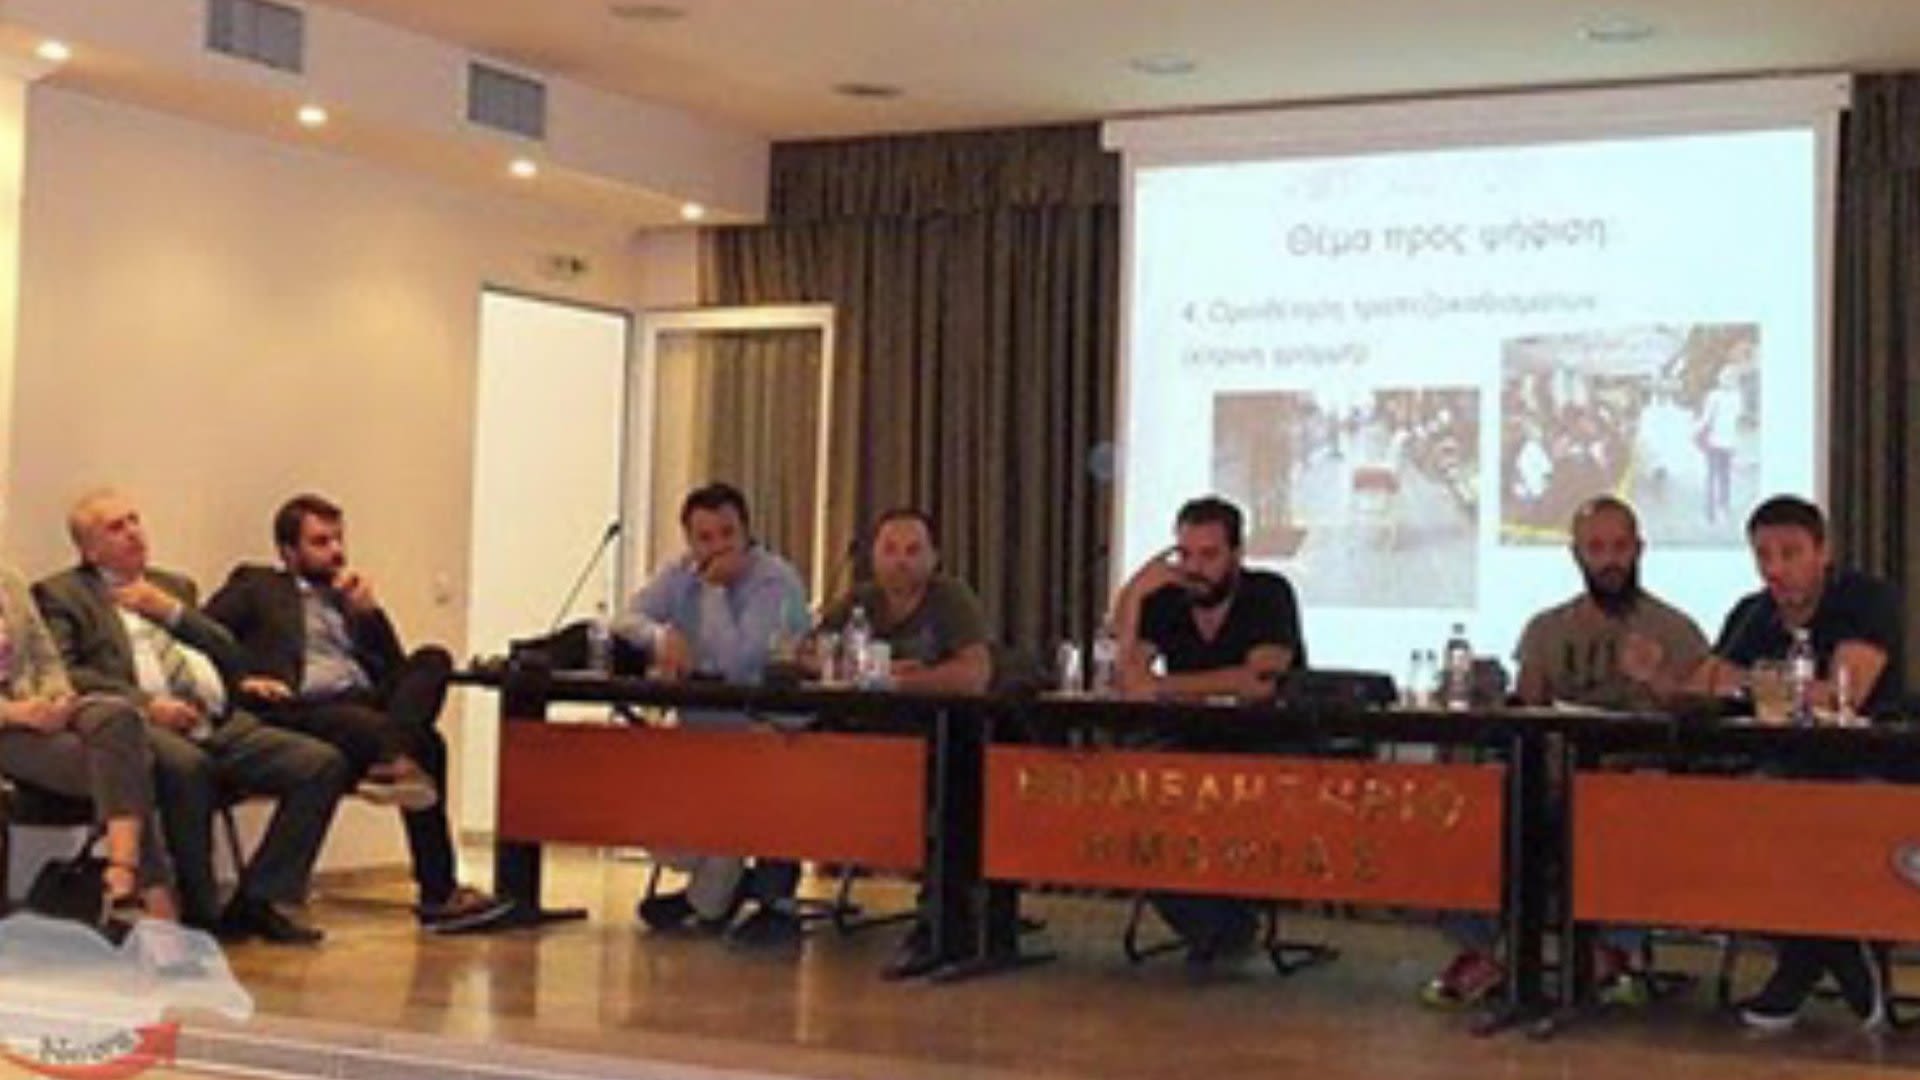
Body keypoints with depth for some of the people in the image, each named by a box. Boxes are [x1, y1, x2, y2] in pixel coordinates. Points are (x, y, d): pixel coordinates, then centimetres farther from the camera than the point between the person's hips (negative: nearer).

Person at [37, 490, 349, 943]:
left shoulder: (174, 586, 30)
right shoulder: (62, 594, 13)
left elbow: (228, 654, 21)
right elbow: (60, 671, -4)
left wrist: (171, 610, 6)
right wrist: (146, 703, -15)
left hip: (219, 725, 6)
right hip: (144, 724, -6)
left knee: (325, 763, -15)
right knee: (186, 764, -40)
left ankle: (256, 900, -10)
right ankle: (201, 910, -21)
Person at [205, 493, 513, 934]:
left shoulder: (349, 597, 33)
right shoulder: (256, 585, 20)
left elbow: (395, 669, 22)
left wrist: (367, 611, 9)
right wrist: (238, 680, -12)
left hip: (364, 703, 6)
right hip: (300, 709, -5)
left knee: (433, 660, -26)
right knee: (424, 744, -33)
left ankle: (394, 762, -42)